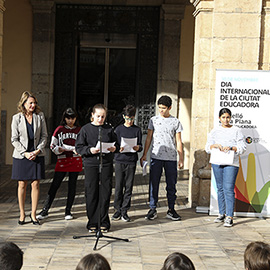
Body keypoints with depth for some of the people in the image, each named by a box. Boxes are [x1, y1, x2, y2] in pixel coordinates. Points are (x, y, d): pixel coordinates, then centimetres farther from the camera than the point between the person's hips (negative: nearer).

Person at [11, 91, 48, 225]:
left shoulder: (40, 116, 4)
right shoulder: (17, 118, -1)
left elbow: (44, 136, 5)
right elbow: (14, 139, -2)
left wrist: (38, 150, -8)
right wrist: (25, 153, -11)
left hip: (37, 155, 1)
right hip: (21, 156, -1)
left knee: (35, 184, 2)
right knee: (22, 185, 4)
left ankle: (33, 214, 13)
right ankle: (22, 213, 17)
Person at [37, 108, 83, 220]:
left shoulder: (79, 130, 7)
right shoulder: (59, 129, 4)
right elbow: (53, 146, 3)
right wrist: (60, 149, -15)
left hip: (75, 161, 1)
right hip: (62, 160, -1)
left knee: (72, 186, 5)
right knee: (55, 185, -4)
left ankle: (68, 211, 14)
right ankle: (45, 211, 0)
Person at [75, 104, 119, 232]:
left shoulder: (109, 129, 9)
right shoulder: (86, 129, 3)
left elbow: (117, 144, 16)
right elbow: (78, 147, 1)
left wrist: (114, 148, -6)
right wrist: (89, 150, -16)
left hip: (106, 164, 2)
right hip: (90, 164, -1)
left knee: (105, 193, 3)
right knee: (91, 194, 2)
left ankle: (104, 223, 14)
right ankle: (92, 223, 13)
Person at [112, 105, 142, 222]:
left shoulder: (137, 130, 6)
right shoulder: (119, 129, 6)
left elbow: (140, 146, 5)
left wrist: (138, 148, -18)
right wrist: (119, 149, -17)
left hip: (131, 161, 0)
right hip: (120, 160, 0)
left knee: (128, 186, 2)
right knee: (119, 186, 1)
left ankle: (124, 211, 9)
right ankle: (118, 210, 11)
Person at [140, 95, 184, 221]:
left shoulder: (176, 122, 6)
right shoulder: (153, 120, 7)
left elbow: (178, 141, 7)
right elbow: (149, 138, 9)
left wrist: (181, 159, 2)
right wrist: (144, 155, 3)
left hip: (171, 158, 0)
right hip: (156, 156, 0)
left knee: (171, 184, 4)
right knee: (154, 183, 0)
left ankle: (171, 210, 13)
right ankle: (152, 209, 9)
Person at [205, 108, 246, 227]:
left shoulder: (236, 131, 3)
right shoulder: (215, 131, 12)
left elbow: (242, 147, -1)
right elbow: (207, 147, 9)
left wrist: (231, 148, -17)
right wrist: (215, 145, -11)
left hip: (231, 163, -4)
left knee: (228, 189, -11)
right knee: (220, 188, 9)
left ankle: (229, 217, -9)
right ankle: (222, 214, 20)